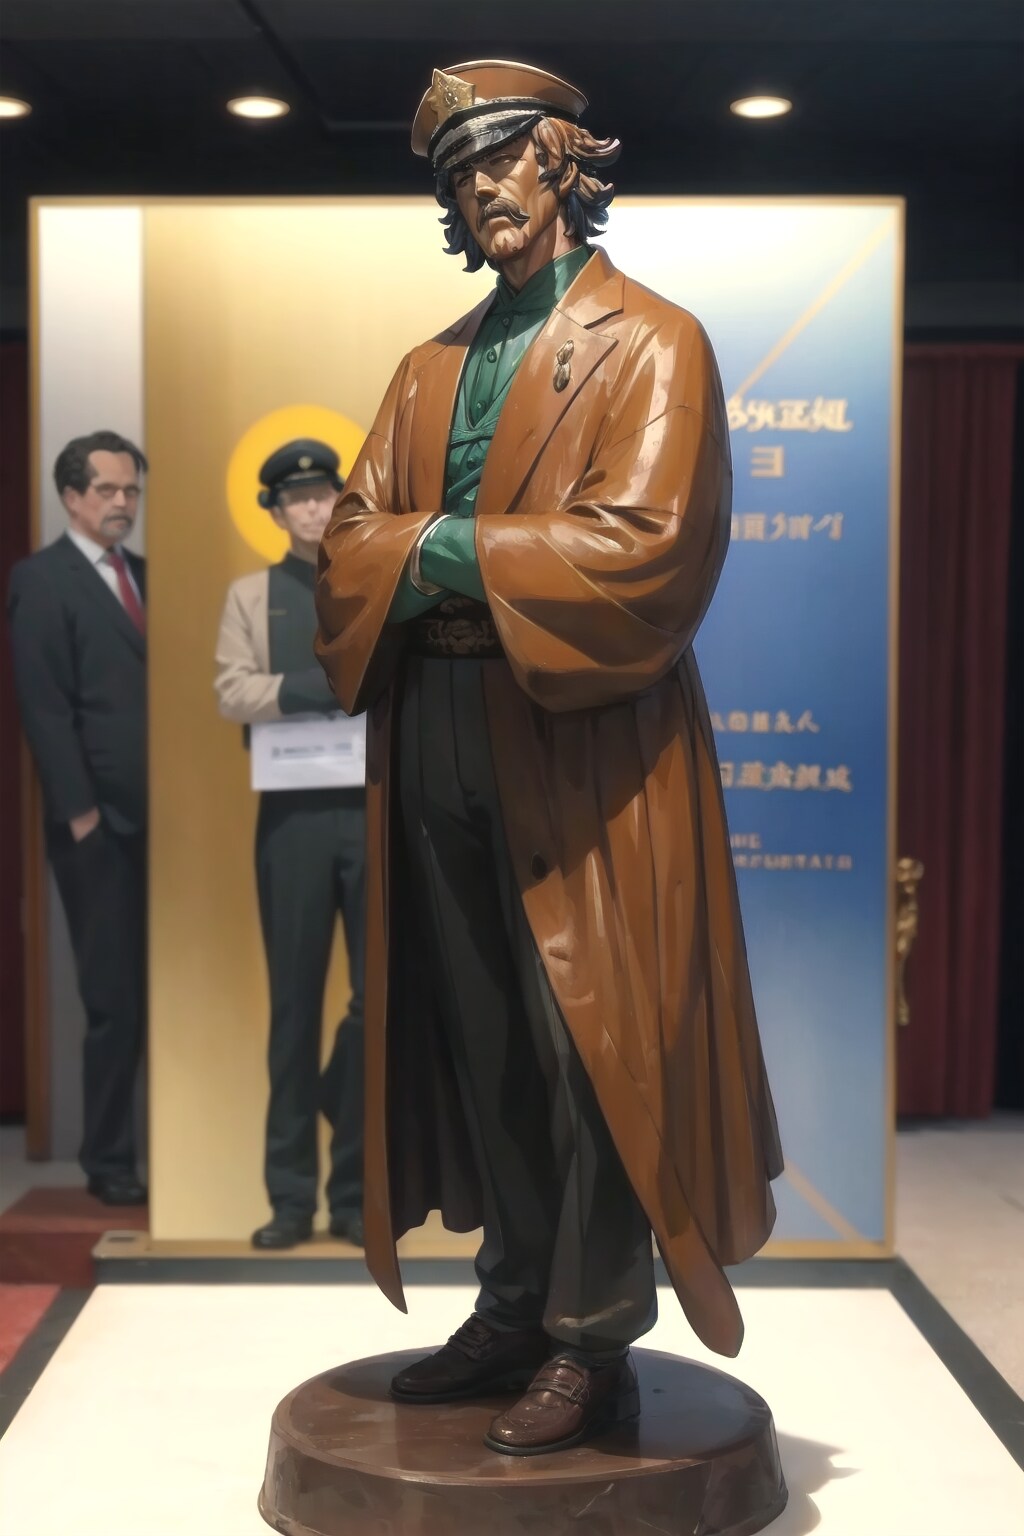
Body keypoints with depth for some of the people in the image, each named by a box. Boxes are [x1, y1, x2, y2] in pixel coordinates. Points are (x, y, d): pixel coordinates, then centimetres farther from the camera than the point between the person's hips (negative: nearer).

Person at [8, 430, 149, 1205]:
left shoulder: (146, 575, 16)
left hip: (161, 819, 5)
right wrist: (80, 811, -13)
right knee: (116, 1001, 0)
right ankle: (109, 1159, 13)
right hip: (101, 825, -5)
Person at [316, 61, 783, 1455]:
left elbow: (643, 550, -15)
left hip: (585, 751, -6)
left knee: (591, 1041, -1)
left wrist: (446, 549, -11)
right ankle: (518, 1305, 25)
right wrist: (433, 556, -14)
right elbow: (351, 547, 9)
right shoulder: (431, 370, 18)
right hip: (437, 740, 6)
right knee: (478, 1039, 11)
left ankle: (595, 1341, 11)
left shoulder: (652, 344, -1)